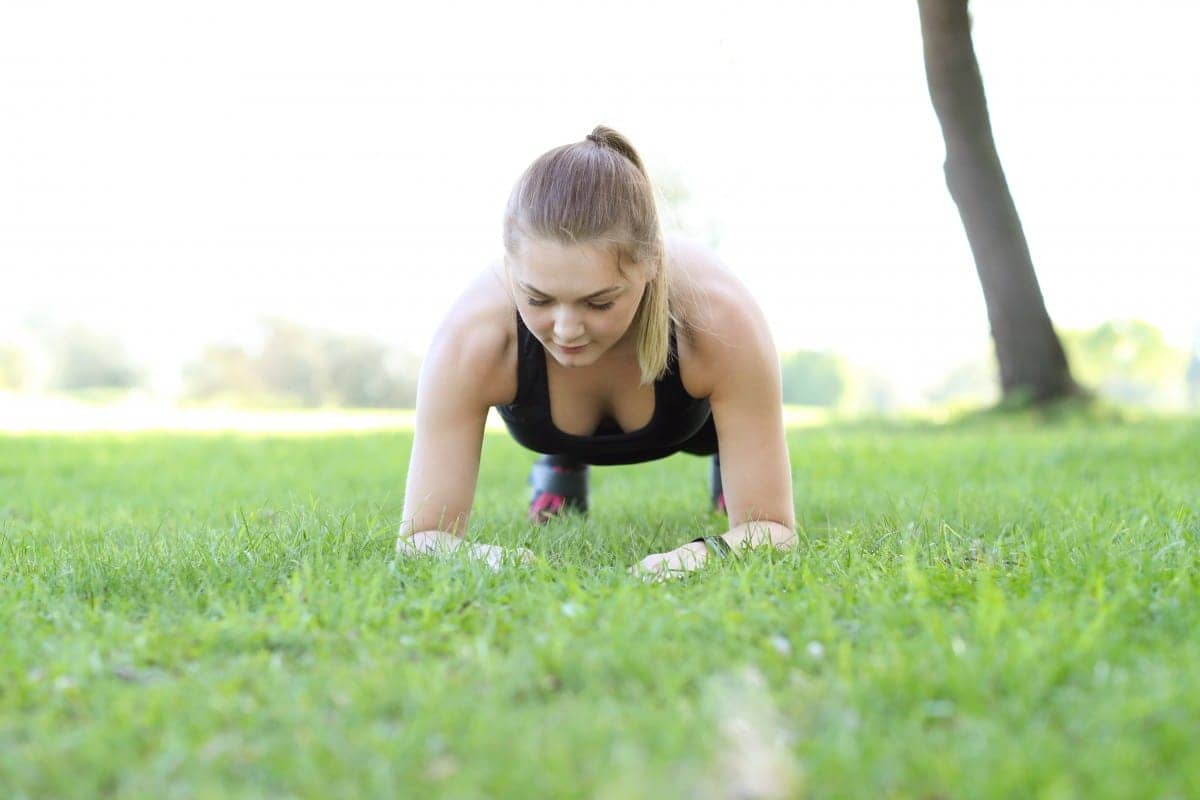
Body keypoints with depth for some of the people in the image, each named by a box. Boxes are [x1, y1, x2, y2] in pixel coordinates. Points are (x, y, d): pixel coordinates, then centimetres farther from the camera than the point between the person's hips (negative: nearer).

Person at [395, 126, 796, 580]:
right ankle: (559, 462, 50)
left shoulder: (721, 319, -46)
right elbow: (421, 536, -38)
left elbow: (772, 525, -38)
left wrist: (705, 554, -61)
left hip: (696, 418, 0)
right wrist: (487, 557, -61)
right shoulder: (472, 335, -45)